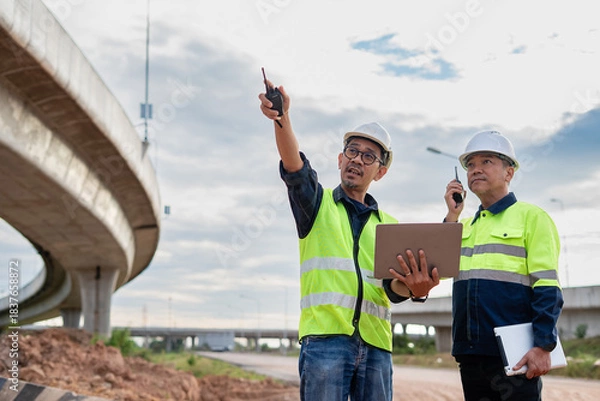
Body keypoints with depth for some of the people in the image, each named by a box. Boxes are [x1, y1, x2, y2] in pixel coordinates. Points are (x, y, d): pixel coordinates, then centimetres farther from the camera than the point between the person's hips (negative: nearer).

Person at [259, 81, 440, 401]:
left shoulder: (389, 225, 19)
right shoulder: (318, 203, 12)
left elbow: (393, 286, 6)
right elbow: (294, 168, -9)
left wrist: (413, 288, -19)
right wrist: (282, 119, -28)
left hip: (376, 344, 4)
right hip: (325, 337, -3)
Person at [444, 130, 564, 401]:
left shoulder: (530, 216, 0)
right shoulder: (466, 226, 18)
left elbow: (548, 288, -8)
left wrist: (543, 346, -17)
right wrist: (452, 216, 2)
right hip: (470, 355, 6)